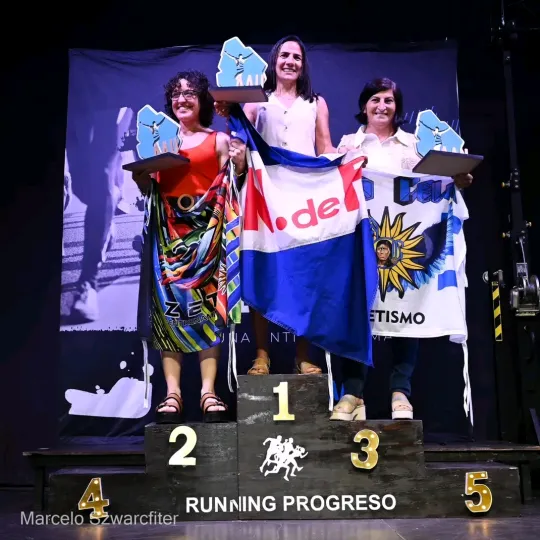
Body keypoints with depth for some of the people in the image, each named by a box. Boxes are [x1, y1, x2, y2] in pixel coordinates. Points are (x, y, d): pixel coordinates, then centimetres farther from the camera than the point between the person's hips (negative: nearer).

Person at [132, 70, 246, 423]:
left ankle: (209, 392, -5)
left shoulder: (219, 140, 10)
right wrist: (140, 174, -1)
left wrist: (238, 166, -11)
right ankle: (172, 394, -3)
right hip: (169, 231, 3)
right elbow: (148, 189, 19)